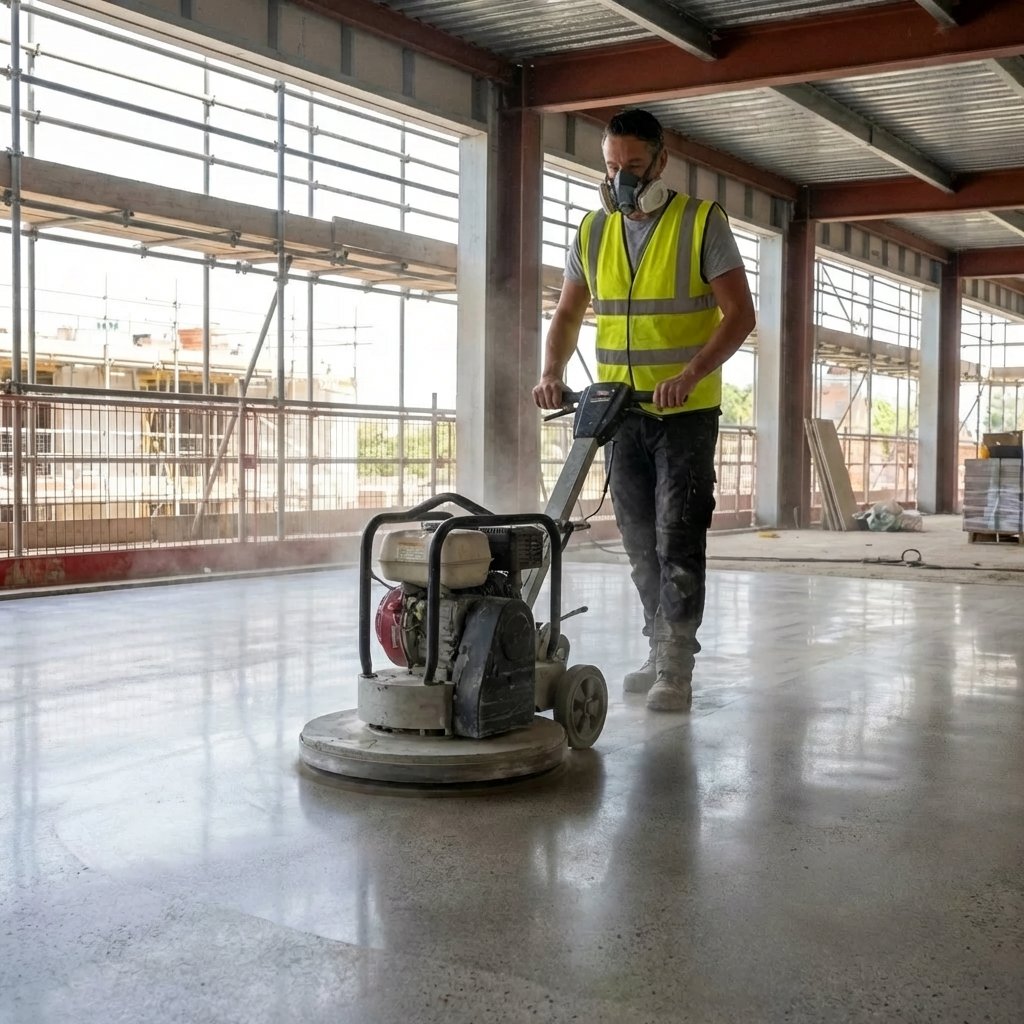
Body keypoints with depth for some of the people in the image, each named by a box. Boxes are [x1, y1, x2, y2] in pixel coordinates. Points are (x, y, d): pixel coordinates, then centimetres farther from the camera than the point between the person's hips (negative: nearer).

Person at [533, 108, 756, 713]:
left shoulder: (702, 224, -8)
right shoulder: (594, 233, 7)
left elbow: (740, 315, -12)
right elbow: (569, 314, 13)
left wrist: (690, 375, -26)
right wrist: (553, 373, -6)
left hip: (687, 413, -5)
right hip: (620, 413, 5)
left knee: (678, 537, -8)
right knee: (640, 539, 10)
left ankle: (676, 669, -5)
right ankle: (663, 653, 21)